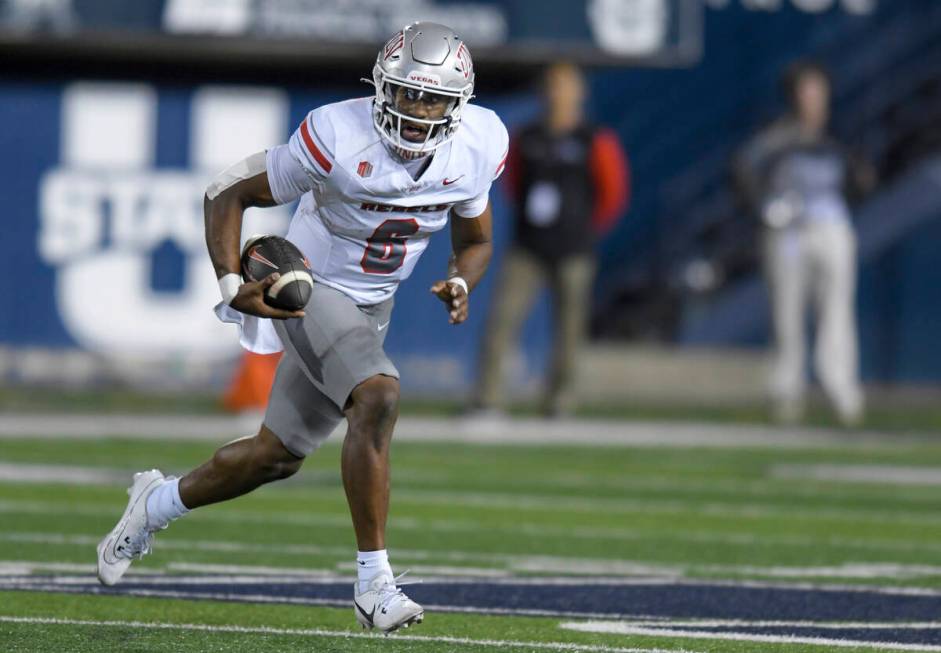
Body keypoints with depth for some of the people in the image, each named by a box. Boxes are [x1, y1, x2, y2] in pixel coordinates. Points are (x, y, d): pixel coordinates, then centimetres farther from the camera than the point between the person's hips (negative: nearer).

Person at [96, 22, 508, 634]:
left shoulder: (477, 147, -10)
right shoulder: (338, 137, -26)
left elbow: (475, 240, 8)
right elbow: (229, 192, -15)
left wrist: (461, 284, -15)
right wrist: (232, 285, -29)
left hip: (372, 308, 6)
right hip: (312, 290, -6)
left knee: (277, 457, 14)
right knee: (378, 397, -31)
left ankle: (159, 502, 42)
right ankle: (374, 582, -26)